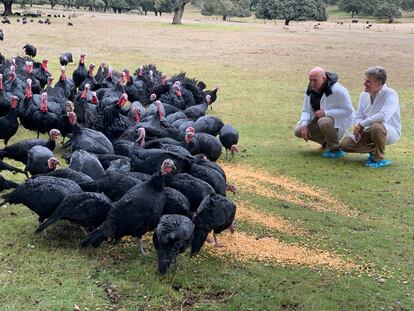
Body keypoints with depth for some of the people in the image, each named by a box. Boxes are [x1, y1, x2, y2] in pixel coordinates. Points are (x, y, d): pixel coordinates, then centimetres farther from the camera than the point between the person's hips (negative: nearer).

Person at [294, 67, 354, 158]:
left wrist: (325, 113, -32)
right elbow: (306, 110, 0)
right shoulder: (310, 90, -3)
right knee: (299, 131, -7)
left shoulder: (337, 90, -25)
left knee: (324, 122, -40)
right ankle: (326, 142, 13)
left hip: (340, 120, -7)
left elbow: (348, 110, -25)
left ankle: (336, 150, -18)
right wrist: (304, 125, -19)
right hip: (319, 119, 8)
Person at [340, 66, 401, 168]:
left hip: (390, 131, -7)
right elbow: (358, 117, 8)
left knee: (376, 126, -41)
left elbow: (383, 116, -35)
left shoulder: (390, 94, -19)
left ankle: (379, 159, -17)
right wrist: (358, 128, -16)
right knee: (345, 144, -8)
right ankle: (373, 149, 16)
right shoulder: (364, 95, 4)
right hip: (368, 131, 7)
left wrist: (362, 124, -26)